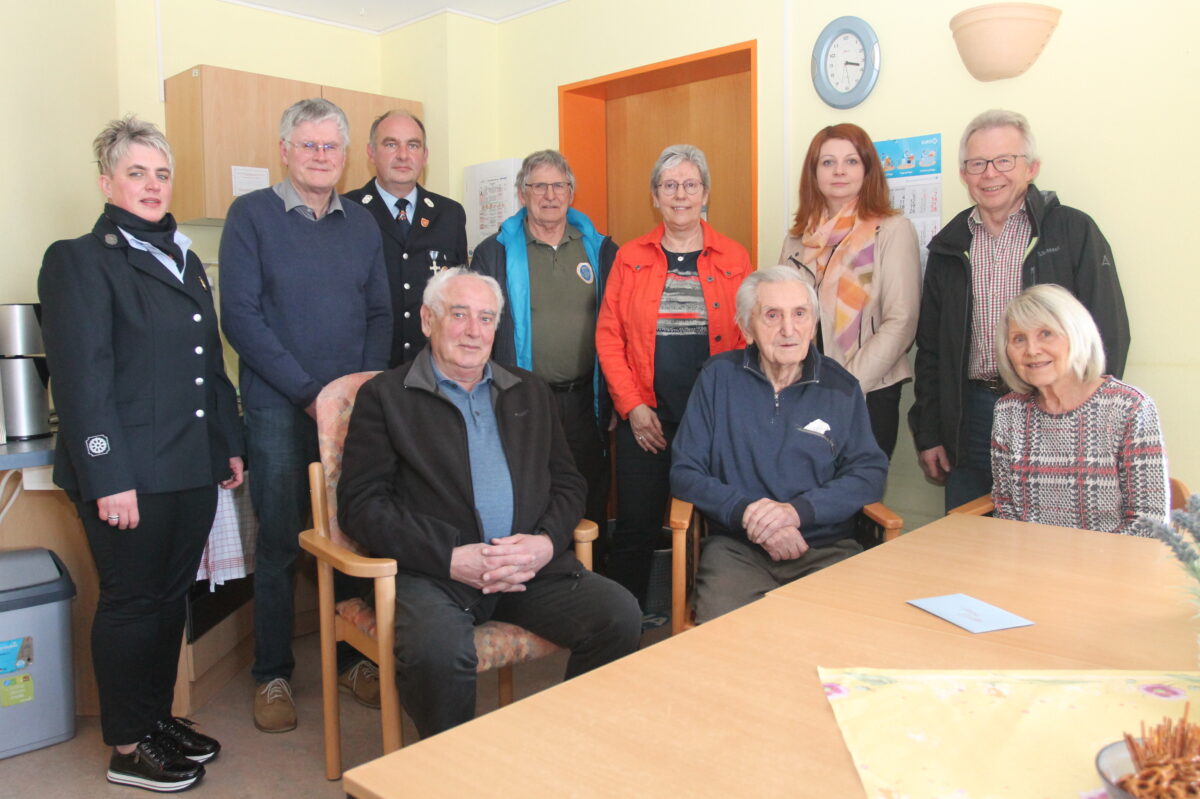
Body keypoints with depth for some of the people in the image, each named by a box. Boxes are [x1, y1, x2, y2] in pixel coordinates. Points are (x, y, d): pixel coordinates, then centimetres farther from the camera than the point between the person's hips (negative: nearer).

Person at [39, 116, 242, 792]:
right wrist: (108, 477, -19)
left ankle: (159, 718, 32)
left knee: (172, 596, 16)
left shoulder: (184, 259, 16)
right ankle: (128, 749, 21)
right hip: (131, 473, -7)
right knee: (131, 602, 5)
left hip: (194, 467, 7)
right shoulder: (80, 260, -6)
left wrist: (230, 444, 15)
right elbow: (82, 377, -14)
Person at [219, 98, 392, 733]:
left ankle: (351, 657, 25)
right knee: (279, 542, 3)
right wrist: (308, 391, -13)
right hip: (278, 407, -3)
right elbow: (240, 315, -8)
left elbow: (380, 313, 12)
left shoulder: (362, 223, 12)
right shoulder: (251, 215, -1)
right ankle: (272, 674, 19)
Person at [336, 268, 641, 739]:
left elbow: (568, 483, 16)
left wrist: (547, 542, -6)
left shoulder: (530, 392, 20)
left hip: (532, 565, 4)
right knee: (436, 649, -33)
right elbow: (361, 505, -3)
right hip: (433, 572, -3)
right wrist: (451, 557, -14)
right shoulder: (385, 396, 6)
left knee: (619, 614, -18)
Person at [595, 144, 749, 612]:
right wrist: (633, 406, -5)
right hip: (645, 417, 0)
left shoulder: (735, 258, 6)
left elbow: (749, 338, 5)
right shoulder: (630, 258, 7)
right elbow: (609, 337, 4)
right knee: (635, 526, 2)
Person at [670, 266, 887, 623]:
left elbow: (870, 472, 4)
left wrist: (798, 510, -13)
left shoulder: (840, 386, 10)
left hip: (827, 548, 1)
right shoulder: (718, 377, 7)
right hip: (737, 548, -1)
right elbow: (685, 472, 4)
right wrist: (746, 512, -13)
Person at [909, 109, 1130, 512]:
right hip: (971, 416, 3)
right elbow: (930, 348, 13)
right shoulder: (949, 246, 10)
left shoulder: (1075, 232, 0)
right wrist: (928, 434, 8)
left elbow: (1108, 335, -3)